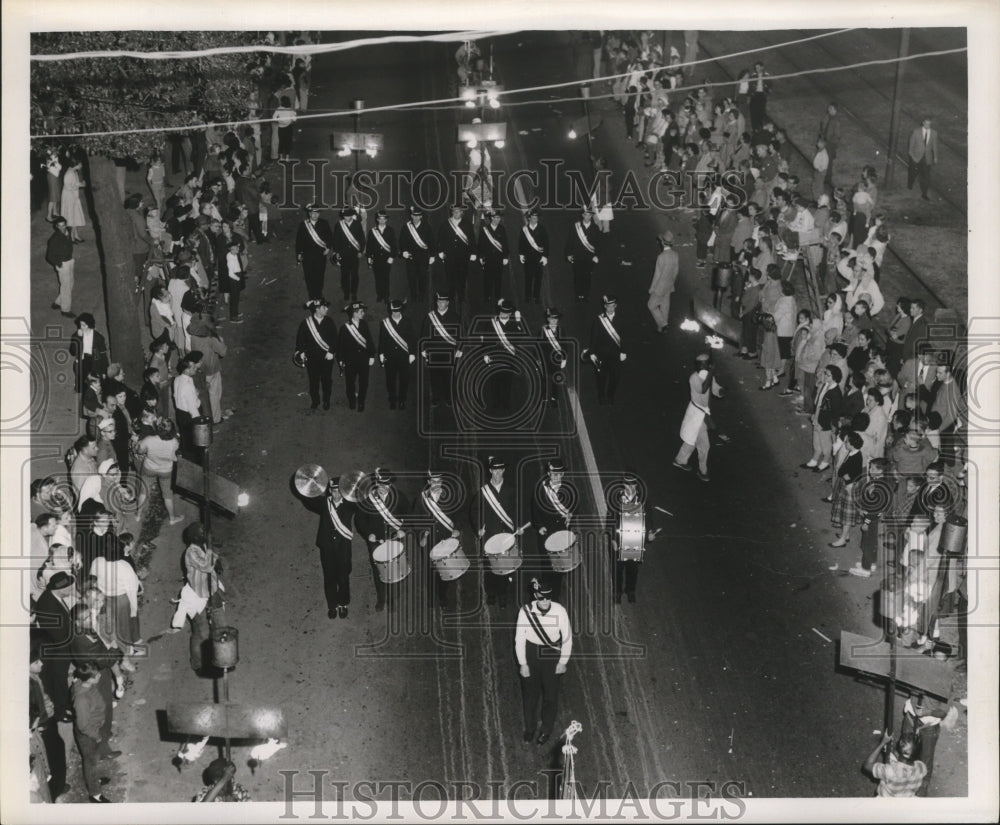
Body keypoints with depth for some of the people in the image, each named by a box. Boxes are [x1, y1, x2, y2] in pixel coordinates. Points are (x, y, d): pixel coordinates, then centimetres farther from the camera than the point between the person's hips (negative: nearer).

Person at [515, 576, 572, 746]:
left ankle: (546, 729, 30)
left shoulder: (560, 611, -20)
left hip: (552, 654, -1)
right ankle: (530, 727, 35)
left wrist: (563, 662, -4)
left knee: (551, 693, 9)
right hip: (531, 652, 1)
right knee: (530, 692, 14)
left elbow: (567, 637, -7)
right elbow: (519, 638, -9)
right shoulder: (525, 611, -19)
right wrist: (523, 664, -7)